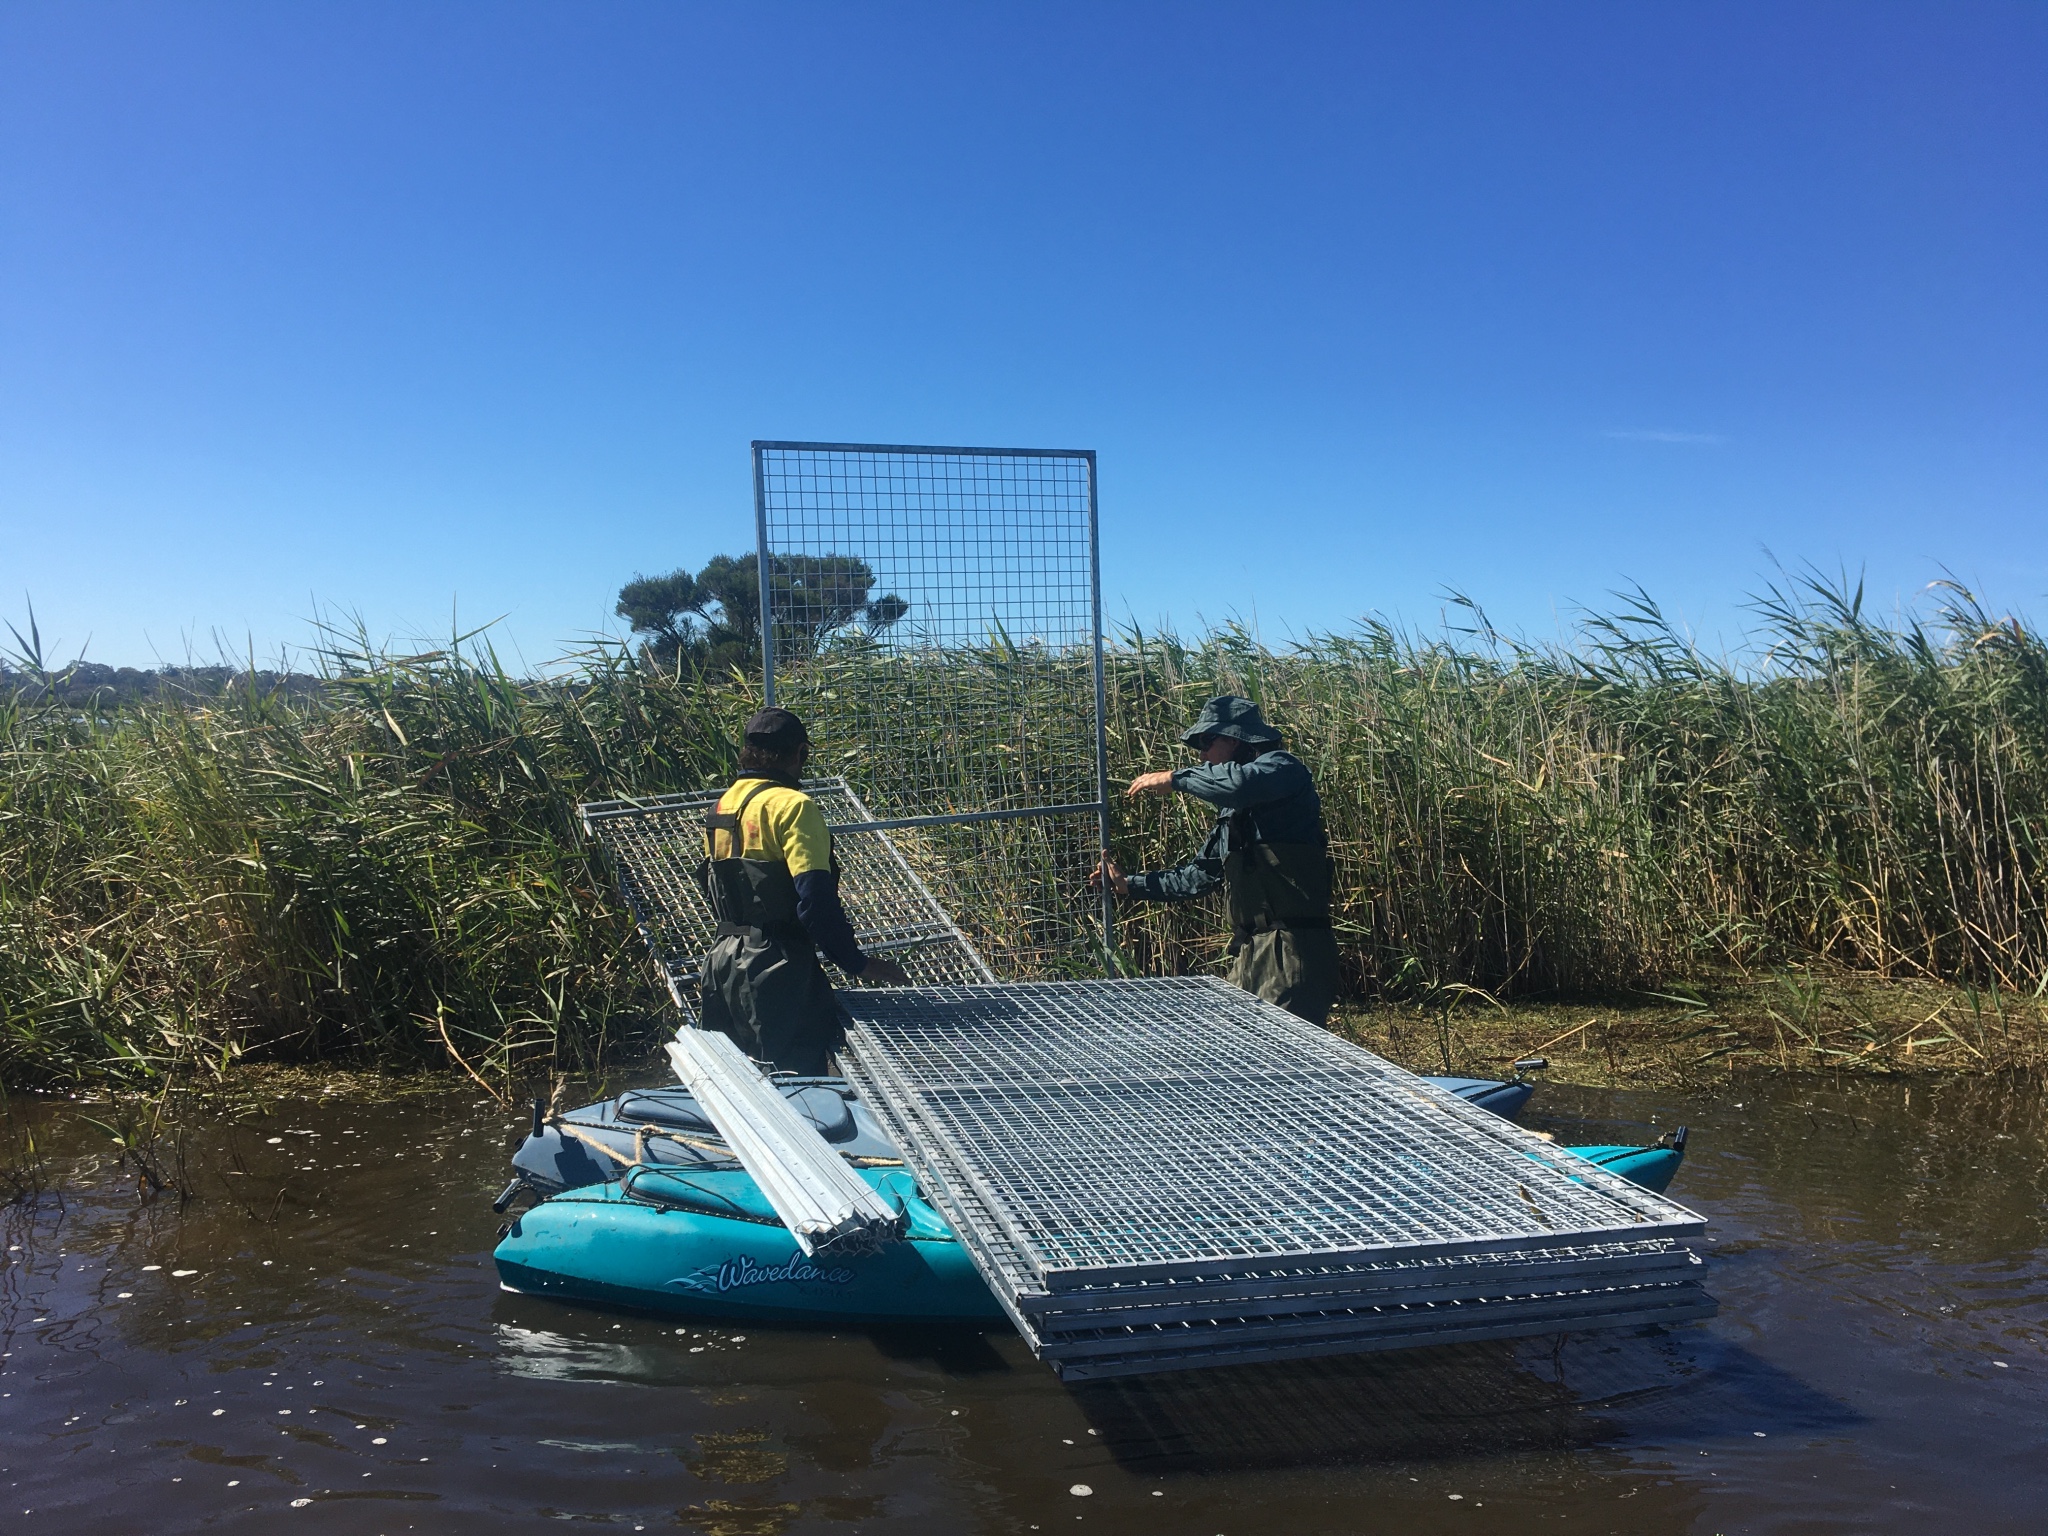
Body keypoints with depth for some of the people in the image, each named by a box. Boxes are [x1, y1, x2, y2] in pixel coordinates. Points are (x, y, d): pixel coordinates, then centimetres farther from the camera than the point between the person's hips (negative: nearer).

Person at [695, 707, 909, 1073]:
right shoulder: (793, 806, -12)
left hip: (725, 958, 9)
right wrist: (859, 963, -13)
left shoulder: (723, 805, 12)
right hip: (776, 967, -9)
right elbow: (816, 901, -20)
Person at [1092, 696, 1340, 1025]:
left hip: (1292, 949, -9)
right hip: (1251, 954, 9)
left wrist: (1176, 778, -14)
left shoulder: (1282, 768, -4)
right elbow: (1198, 876, 30)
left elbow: (1242, 782, -28)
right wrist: (1129, 884, 30)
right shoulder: (1232, 811, 23)